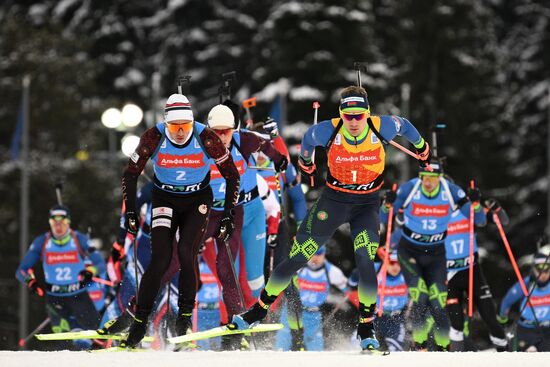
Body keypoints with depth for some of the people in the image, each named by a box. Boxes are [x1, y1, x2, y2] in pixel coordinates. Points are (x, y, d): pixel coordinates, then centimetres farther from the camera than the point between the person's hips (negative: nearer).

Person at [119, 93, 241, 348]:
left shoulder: (206, 138, -21)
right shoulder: (153, 138, -19)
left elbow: (232, 175, -9)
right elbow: (131, 174, -5)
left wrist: (228, 216, -13)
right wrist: (130, 212, -11)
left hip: (198, 201, 0)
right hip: (165, 200, 0)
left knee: (186, 252, -22)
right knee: (160, 260, -14)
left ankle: (185, 315, -5)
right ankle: (139, 322, -5)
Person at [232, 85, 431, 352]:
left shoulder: (381, 128, -19)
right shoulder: (328, 131, -20)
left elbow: (403, 125, 4)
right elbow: (308, 138, 4)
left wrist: (421, 148, 23)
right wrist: (305, 163, 24)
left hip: (367, 204, 0)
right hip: (333, 199, 0)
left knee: (365, 263, -19)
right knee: (296, 258, 2)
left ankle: (366, 326, -4)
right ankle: (260, 308, 17)